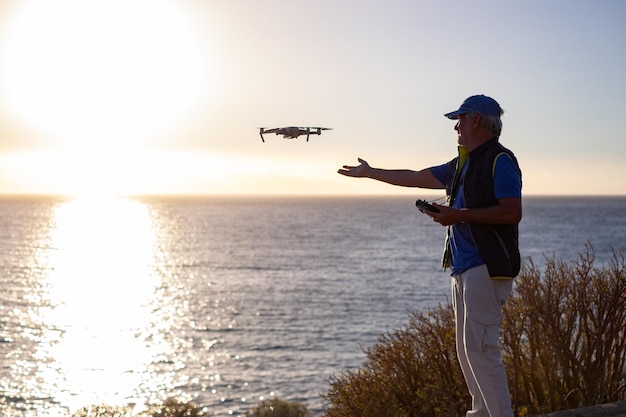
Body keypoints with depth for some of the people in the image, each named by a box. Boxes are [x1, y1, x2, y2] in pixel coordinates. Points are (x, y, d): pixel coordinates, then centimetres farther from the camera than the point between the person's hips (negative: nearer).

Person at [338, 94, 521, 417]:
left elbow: (512, 212, -18)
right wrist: (369, 172, 37)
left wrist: (459, 215, -16)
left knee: (479, 347, -14)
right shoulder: (462, 165, 21)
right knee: (467, 350, 10)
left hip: (486, 268, -10)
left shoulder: (499, 160, -8)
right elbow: (414, 177, 30)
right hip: (464, 268, 10)